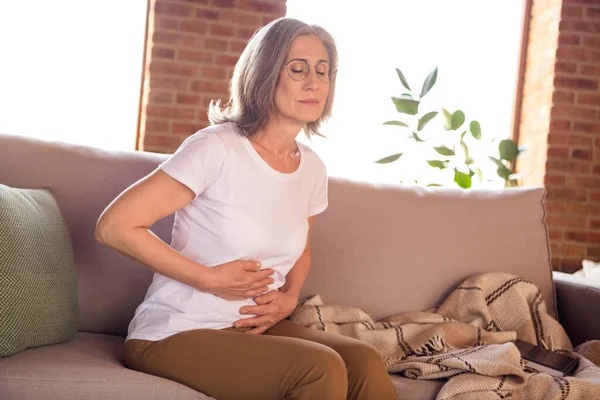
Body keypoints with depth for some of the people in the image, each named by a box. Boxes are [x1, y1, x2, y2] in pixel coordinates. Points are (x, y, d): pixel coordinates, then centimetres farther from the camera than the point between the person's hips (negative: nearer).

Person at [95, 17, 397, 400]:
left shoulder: (312, 167, 5)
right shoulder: (216, 148, -16)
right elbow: (114, 226, -17)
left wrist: (289, 297, 2)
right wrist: (211, 279, -17)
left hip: (255, 325, 6)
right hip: (175, 334, -6)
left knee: (364, 361, -21)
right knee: (321, 367, -27)